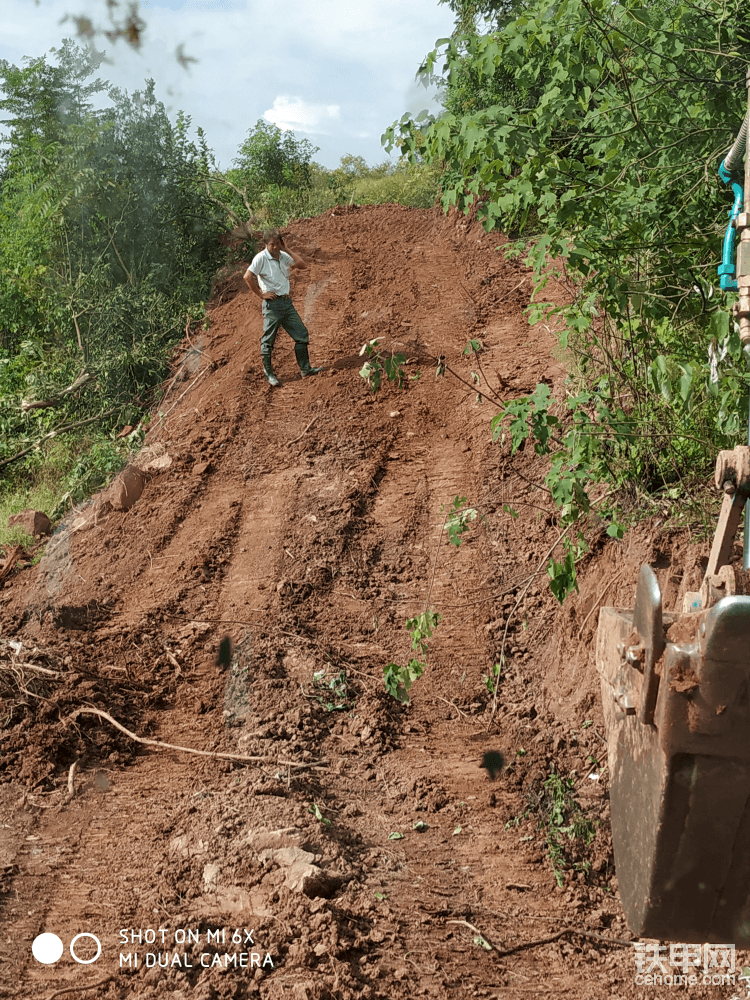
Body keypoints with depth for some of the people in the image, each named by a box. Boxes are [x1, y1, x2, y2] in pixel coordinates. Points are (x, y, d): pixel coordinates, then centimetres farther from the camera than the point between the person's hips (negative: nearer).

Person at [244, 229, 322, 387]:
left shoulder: (283, 256, 10)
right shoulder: (261, 258, -11)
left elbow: (302, 265, 4)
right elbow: (248, 276, -20)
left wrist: (286, 250, 1)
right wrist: (261, 295, -16)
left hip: (287, 302, 7)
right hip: (272, 304, -7)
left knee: (302, 334, 5)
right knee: (268, 341, 0)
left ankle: (305, 369, 13)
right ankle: (269, 375, 11)